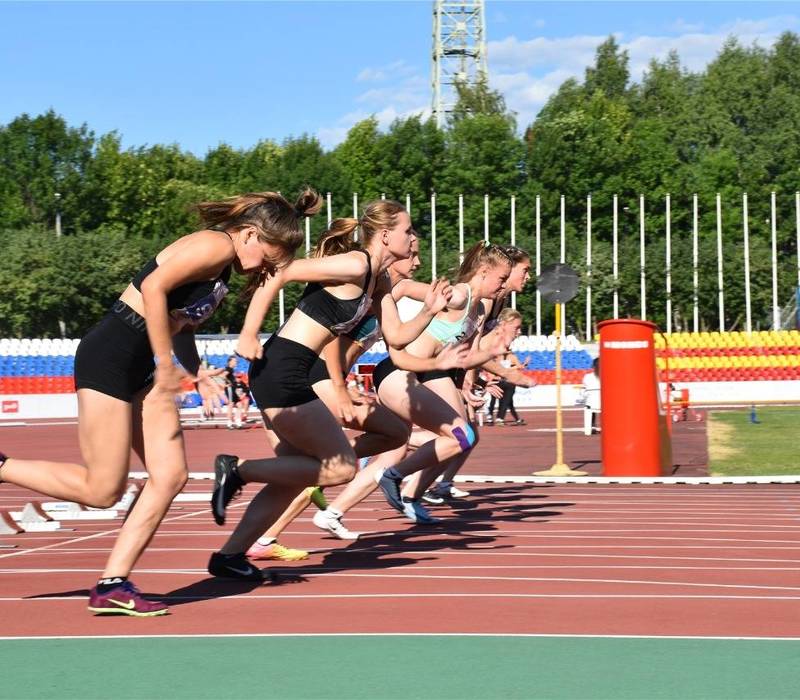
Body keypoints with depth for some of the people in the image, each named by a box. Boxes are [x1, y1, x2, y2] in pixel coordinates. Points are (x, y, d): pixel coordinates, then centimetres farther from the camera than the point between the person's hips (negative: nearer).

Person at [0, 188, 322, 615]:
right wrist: (167, 366, -19)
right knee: (102, 491, -7)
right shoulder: (216, 245, -12)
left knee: (170, 476, 1)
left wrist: (197, 372, 7)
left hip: (140, 367, 10)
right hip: (109, 355, -10)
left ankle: (112, 586, 2)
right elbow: (153, 287, -24)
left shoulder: (223, 265, 18)